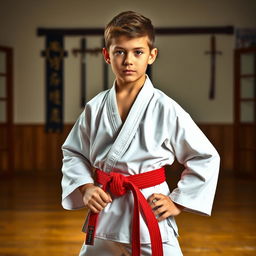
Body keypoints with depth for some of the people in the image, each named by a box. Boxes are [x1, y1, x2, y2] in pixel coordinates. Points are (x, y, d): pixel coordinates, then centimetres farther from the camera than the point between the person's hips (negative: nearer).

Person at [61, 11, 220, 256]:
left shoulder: (166, 109, -9)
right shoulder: (95, 108, 0)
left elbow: (206, 158, -3)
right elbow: (73, 153, 12)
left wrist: (177, 202, -3)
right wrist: (85, 187, -4)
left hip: (149, 213, -3)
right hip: (104, 217, 3)